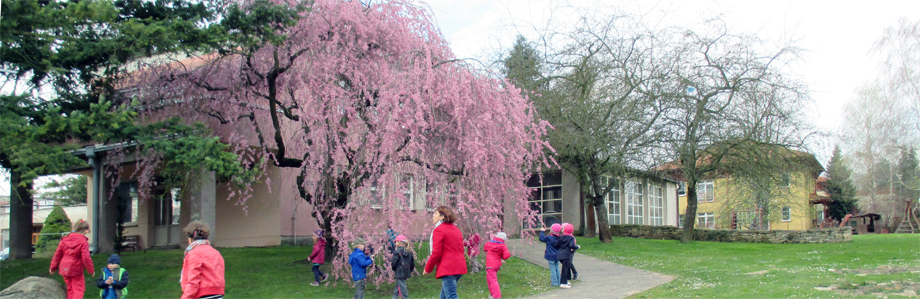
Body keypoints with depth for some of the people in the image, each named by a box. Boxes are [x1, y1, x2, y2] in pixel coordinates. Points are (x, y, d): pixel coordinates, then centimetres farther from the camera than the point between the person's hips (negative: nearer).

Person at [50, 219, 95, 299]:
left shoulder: (64, 239, 4)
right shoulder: (83, 242, -14)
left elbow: (57, 254, 8)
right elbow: (86, 258, -18)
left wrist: (53, 267, 17)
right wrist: (91, 270, -8)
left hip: (64, 268, 6)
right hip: (76, 269, -6)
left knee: (70, 289, 18)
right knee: (79, 289, 0)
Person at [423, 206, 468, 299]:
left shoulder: (438, 230, -7)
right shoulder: (456, 230, 18)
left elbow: (436, 253, -13)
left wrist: (427, 269, 0)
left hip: (447, 268, -9)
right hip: (459, 267, 9)